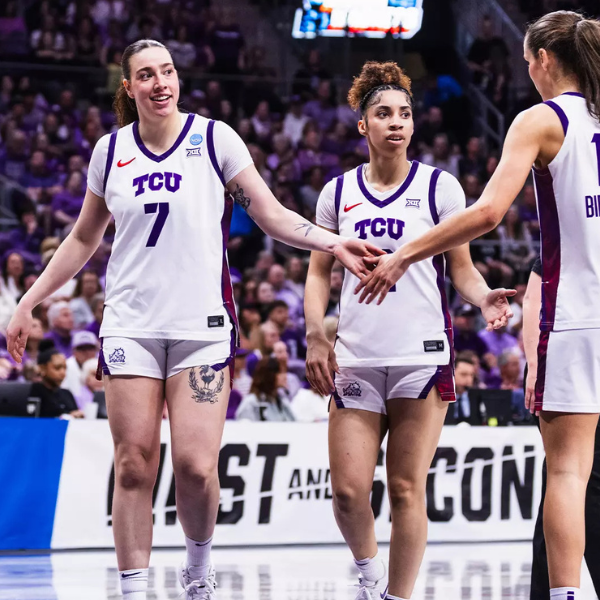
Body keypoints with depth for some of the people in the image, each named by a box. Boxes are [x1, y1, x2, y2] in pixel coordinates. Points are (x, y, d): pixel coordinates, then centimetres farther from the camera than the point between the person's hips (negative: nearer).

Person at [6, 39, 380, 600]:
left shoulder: (213, 138, 0)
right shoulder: (111, 149, 8)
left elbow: (272, 215, 1)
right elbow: (84, 239, 19)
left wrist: (333, 243, -14)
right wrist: (28, 303, 19)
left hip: (201, 323, -2)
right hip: (131, 323, 2)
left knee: (196, 465, -12)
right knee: (134, 466, -4)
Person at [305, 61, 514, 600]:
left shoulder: (439, 186, 3)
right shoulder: (338, 192, 10)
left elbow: (462, 268, 6)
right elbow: (319, 272, 15)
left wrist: (484, 298, -15)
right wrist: (315, 336, 1)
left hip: (422, 355, -2)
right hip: (356, 358, 2)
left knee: (407, 490, -2)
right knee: (348, 490, -5)